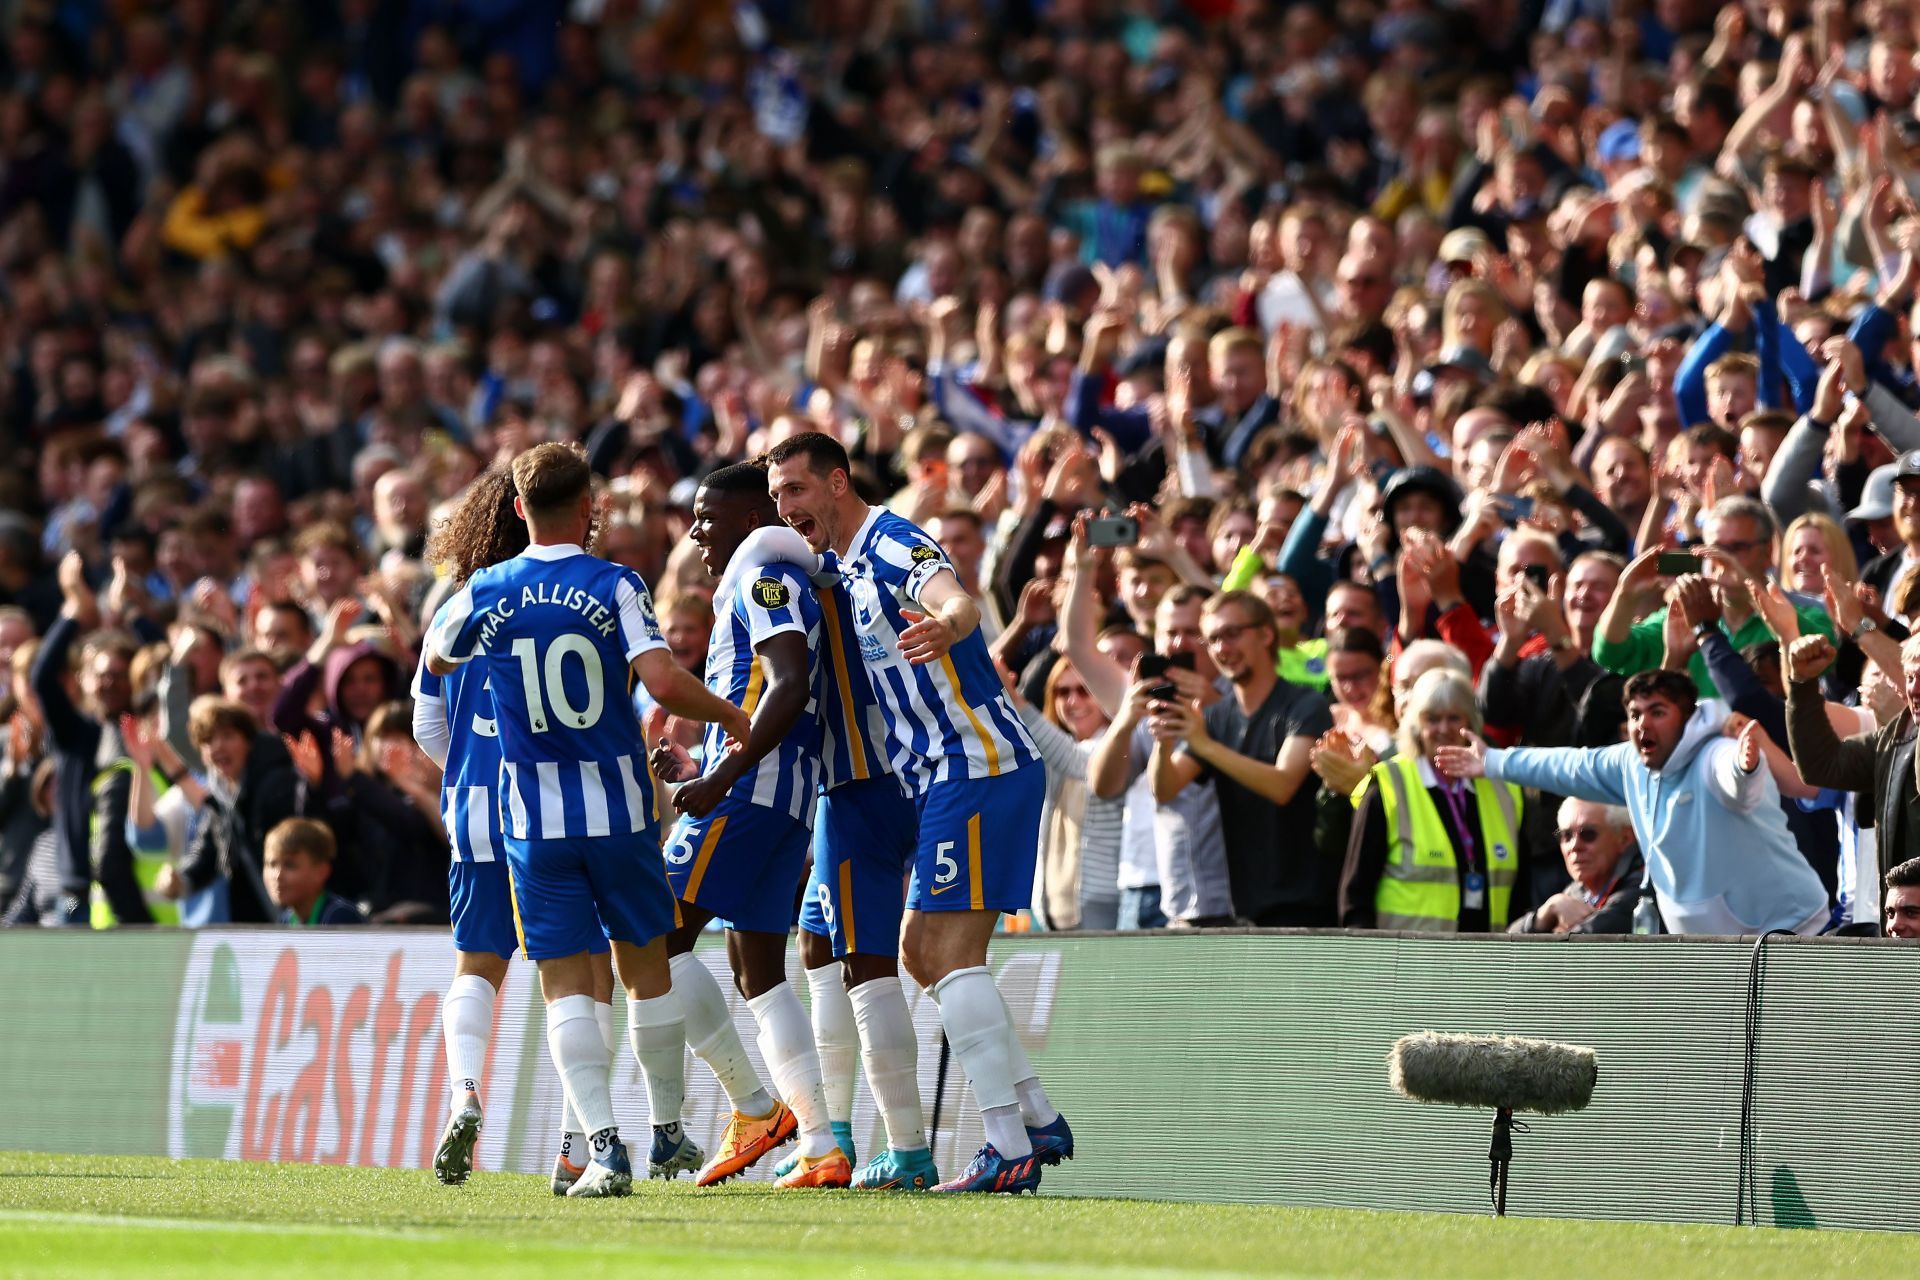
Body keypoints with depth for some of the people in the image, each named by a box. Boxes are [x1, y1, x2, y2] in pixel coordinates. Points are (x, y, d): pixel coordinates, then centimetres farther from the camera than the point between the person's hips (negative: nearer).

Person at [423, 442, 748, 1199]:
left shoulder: (485, 595, -1)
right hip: (620, 810, -1)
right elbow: (663, 683, -19)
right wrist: (731, 716, -2)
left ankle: (603, 1144, -14)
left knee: (566, 986, 0)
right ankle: (667, 1129, 26)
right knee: (646, 969, 16)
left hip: (535, 820, 1)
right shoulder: (615, 587, -8)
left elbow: (436, 661, 19)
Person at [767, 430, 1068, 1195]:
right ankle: (1037, 1117, 16)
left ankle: (1010, 1151, -15)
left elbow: (957, 599, -35)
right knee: (923, 952, 13)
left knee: (950, 955, -13)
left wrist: (945, 625, -58)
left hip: (978, 767, -10)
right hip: (945, 775, 10)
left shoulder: (893, 547, -12)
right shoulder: (844, 567, 18)